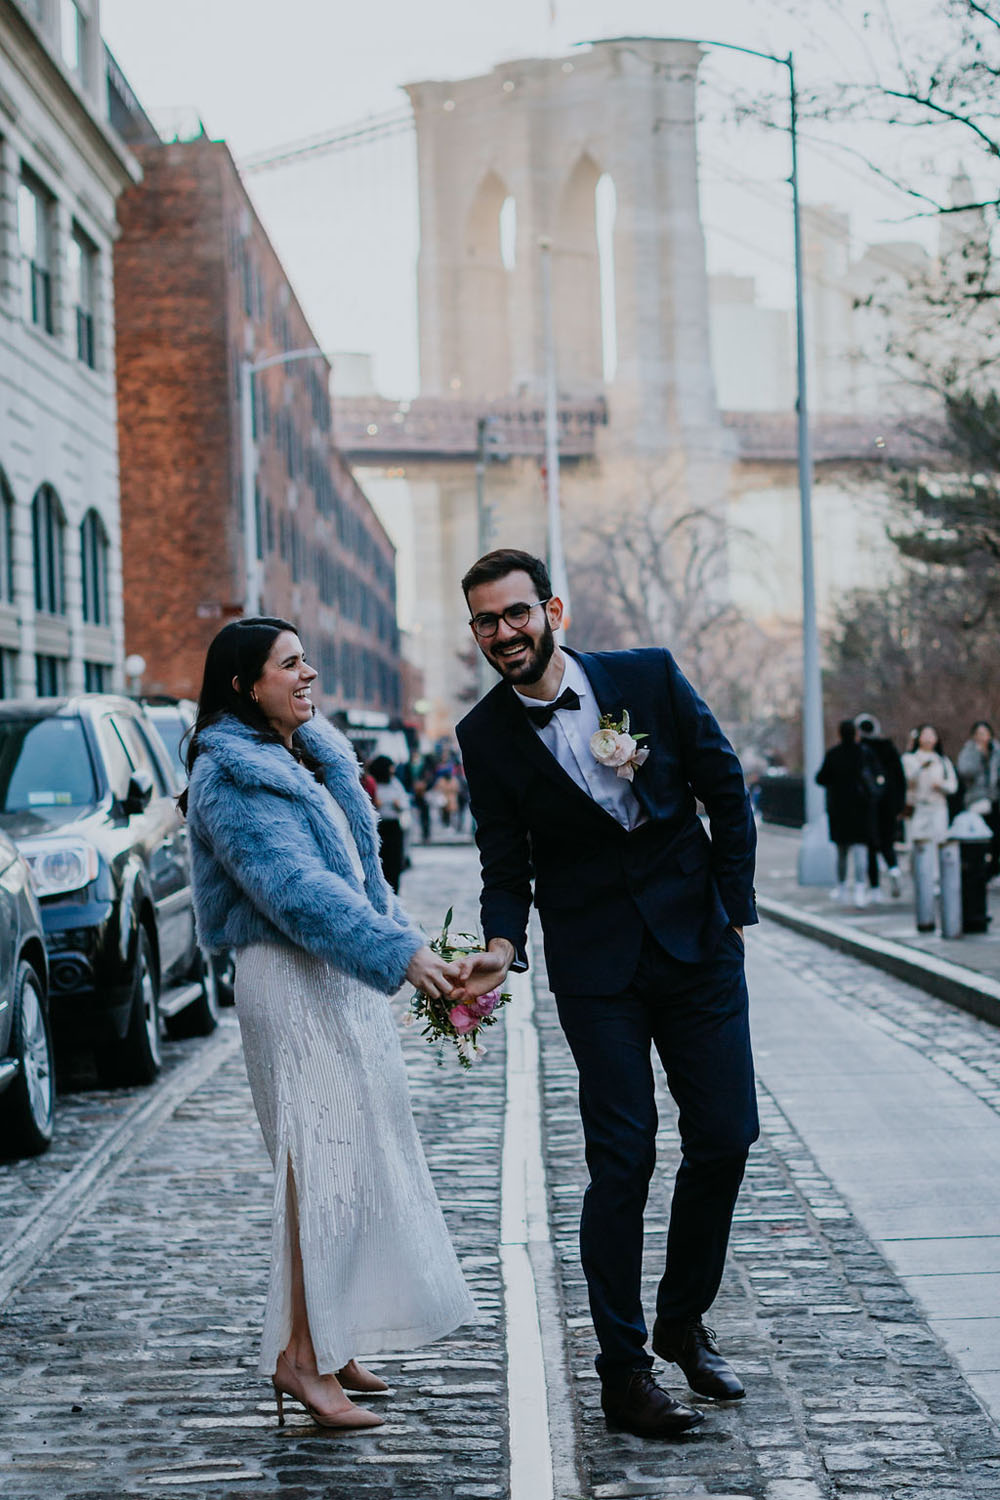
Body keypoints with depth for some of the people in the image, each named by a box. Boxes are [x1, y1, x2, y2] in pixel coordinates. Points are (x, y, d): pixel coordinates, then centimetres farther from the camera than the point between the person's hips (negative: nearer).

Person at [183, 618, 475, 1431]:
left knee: (356, 1151, 10)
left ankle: (329, 1341, 18)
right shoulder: (230, 776, -14)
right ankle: (299, 1356, -8)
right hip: (291, 979, -9)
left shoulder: (314, 754, 15)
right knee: (322, 1158, -11)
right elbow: (295, 887, -25)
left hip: (344, 976, 9)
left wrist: (407, 942, 14)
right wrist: (400, 953, -32)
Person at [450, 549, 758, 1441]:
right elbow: (506, 864, 0)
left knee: (725, 1137, 5)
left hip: (697, 942, 2)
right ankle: (623, 1371, 6)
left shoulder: (650, 678, -3)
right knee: (623, 1160, -5)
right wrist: (502, 947, -18)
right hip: (597, 969, -2)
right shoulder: (487, 735, -3)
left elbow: (726, 788, 5)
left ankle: (683, 1321, 26)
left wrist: (735, 909, 2)